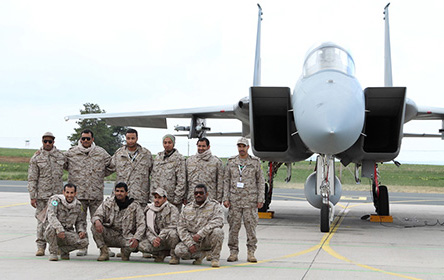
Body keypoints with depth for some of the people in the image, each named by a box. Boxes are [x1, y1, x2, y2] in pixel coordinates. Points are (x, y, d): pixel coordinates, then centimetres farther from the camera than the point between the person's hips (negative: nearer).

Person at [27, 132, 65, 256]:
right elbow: (32, 179, 0)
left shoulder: (60, 155, 7)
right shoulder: (36, 158, 1)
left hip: (57, 193, 2)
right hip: (42, 193, -2)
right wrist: (32, 197, -6)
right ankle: (41, 247, 3)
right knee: (42, 219, -2)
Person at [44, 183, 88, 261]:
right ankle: (53, 252, -13)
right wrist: (59, 229, -40)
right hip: (55, 234, -3)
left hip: (67, 233, 3)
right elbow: (51, 216, -24)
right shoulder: (56, 200, -10)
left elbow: (80, 221, 17)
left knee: (84, 242, -22)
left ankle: (64, 249, 8)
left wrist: (82, 230, -7)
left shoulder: (78, 205, 6)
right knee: (51, 227, -38)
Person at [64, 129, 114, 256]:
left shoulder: (101, 153, 6)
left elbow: (111, 167, 17)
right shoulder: (71, 153, 5)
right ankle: (82, 247, 11)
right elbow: (63, 165, 19)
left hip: (96, 193, 0)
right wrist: (74, 175, 13)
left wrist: (99, 175, 12)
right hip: (78, 192, 1)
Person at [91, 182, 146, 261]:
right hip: (109, 234, 2)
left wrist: (136, 238, -28)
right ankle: (104, 252, -9)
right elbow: (97, 215, -2)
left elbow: (141, 224, -8)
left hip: (126, 236, -2)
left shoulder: (134, 206, -2)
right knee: (94, 227, -24)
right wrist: (97, 221, -31)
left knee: (133, 244, -35)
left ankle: (125, 252, 5)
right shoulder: (108, 203, 3)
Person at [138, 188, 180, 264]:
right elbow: (148, 230, 3)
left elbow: (173, 225, -19)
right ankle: (162, 253, 3)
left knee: (172, 232, -38)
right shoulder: (149, 210, 7)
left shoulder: (172, 208, -6)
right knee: (141, 245, -23)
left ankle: (174, 255, -12)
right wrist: (153, 239, -18)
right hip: (156, 238, 4)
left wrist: (160, 237, -27)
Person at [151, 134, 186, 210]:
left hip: (172, 198, -5)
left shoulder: (179, 158, -5)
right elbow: (153, 176, 16)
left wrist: (177, 199, -12)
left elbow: (181, 181, -8)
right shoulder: (158, 157, 12)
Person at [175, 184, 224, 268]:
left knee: (217, 231, -34)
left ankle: (215, 258, -12)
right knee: (179, 250, -23)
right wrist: (190, 243, -13)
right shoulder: (187, 208, 8)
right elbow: (181, 227, 4)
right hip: (192, 239, 3)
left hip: (208, 239, -3)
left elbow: (218, 221, -20)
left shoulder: (214, 205, -2)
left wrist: (200, 234, -29)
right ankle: (200, 254, 8)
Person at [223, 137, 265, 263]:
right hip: (234, 200, 1)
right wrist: (225, 198, 0)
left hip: (250, 200, -1)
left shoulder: (255, 162, 5)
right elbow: (226, 181, 8)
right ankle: (233, 252, 8)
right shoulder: (231, 162, 8)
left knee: (251, 226, -2)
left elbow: (261, 182, 6)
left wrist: (261, 199, -2)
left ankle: (251, 253, 5)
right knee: (234, 226, 1)